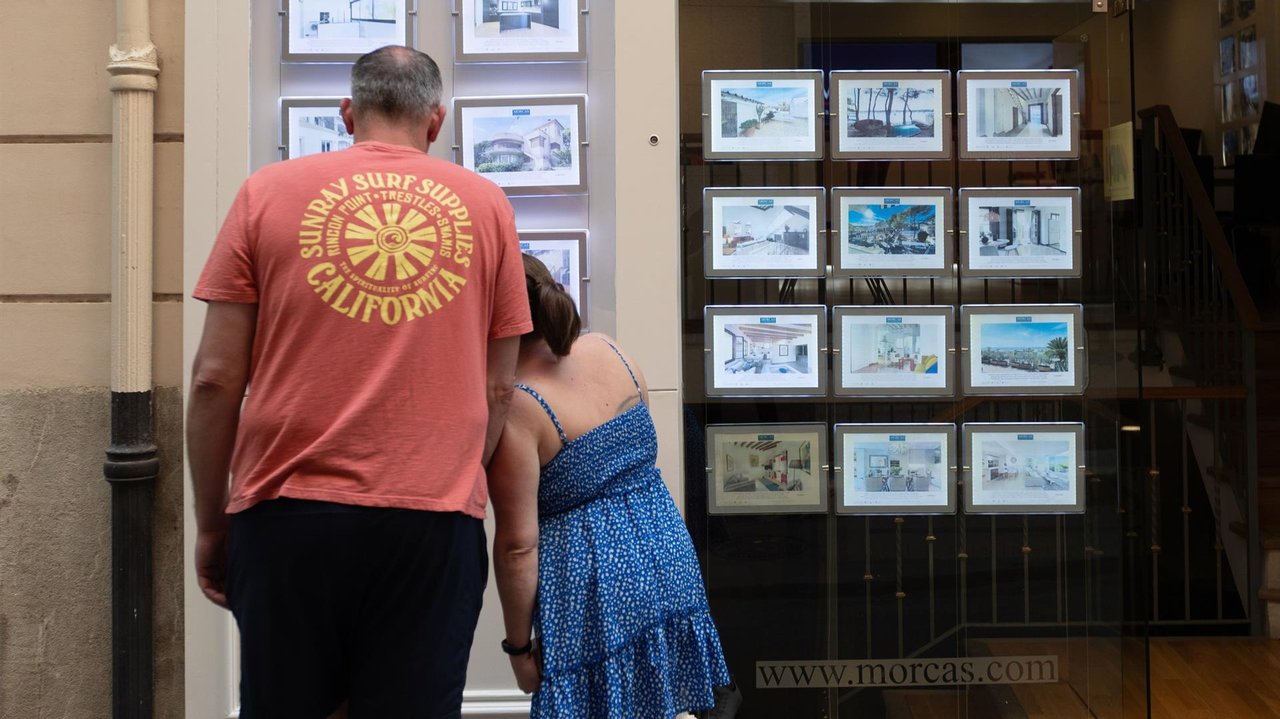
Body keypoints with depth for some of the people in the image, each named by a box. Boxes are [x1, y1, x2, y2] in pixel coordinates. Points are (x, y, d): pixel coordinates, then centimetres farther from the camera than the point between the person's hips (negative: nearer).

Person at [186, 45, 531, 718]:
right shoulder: (487, 205, 7)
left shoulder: (267, 192, 4)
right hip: (436, 521, 0)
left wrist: (210, 521, 11)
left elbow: (215, 377, 1)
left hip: (287, 510, 0)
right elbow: (498, 387, 8)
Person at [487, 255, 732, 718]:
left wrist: (518, 645, -5)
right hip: (668, 559, 7)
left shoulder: (514, 407, -18)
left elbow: (518, 544, -15)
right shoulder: (609, 350, 2)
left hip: (596, 586, -6)